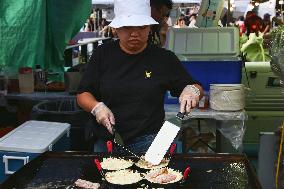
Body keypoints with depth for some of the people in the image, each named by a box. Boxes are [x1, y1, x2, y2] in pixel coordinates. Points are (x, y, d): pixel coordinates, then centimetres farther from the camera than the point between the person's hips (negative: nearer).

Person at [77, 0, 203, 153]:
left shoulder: (164, 58, 0)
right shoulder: (103, 54, 2)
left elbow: (197, 88, 6)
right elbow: (83, 94, 3)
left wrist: (193, 90, -17)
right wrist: (96, 107, -18)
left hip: (148, 142, -2)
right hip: (105, 143, 2)